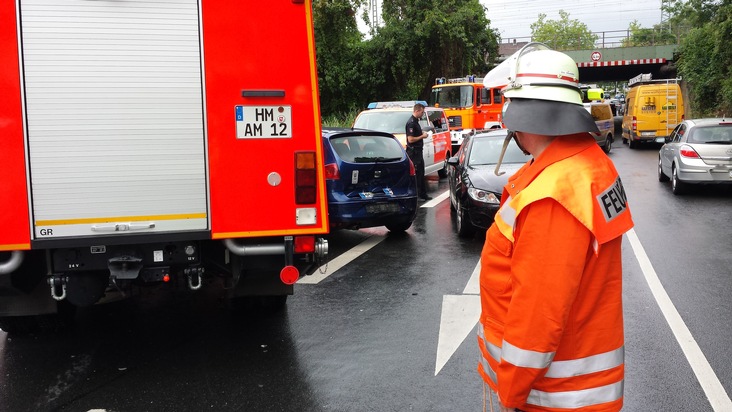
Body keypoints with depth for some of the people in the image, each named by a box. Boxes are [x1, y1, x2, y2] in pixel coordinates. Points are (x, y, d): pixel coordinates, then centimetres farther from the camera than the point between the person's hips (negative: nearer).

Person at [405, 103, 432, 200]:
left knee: (421, 173, 15)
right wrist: (422, 136, -13)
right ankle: (416, 195, -1)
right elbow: (410, 139, -22)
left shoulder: (415, 121, 14)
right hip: (413, 151, -11)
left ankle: (423, 194, 23)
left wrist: (422, 133, 11)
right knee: (416, 174, -6)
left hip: (418, 151, 11)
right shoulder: (411, 123, -18)